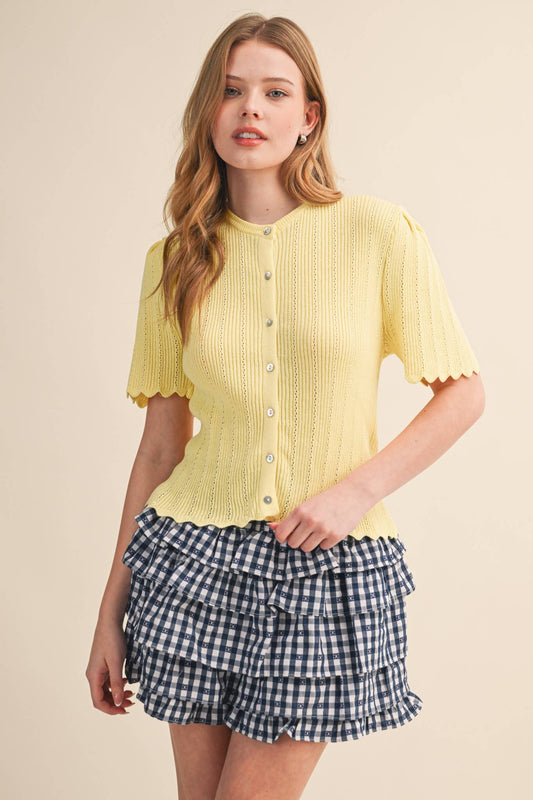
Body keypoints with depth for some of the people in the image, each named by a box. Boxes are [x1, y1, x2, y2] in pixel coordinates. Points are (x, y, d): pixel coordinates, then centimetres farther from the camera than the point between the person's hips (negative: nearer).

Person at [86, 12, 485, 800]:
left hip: (331, 566, -2)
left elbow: (463, 393, -1)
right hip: (198, 560, 3)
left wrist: (357, 490, -14)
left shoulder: (379, 231, -6)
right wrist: (112, 609, 7)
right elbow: (160, 445, 6)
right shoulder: (176, 260, 3)